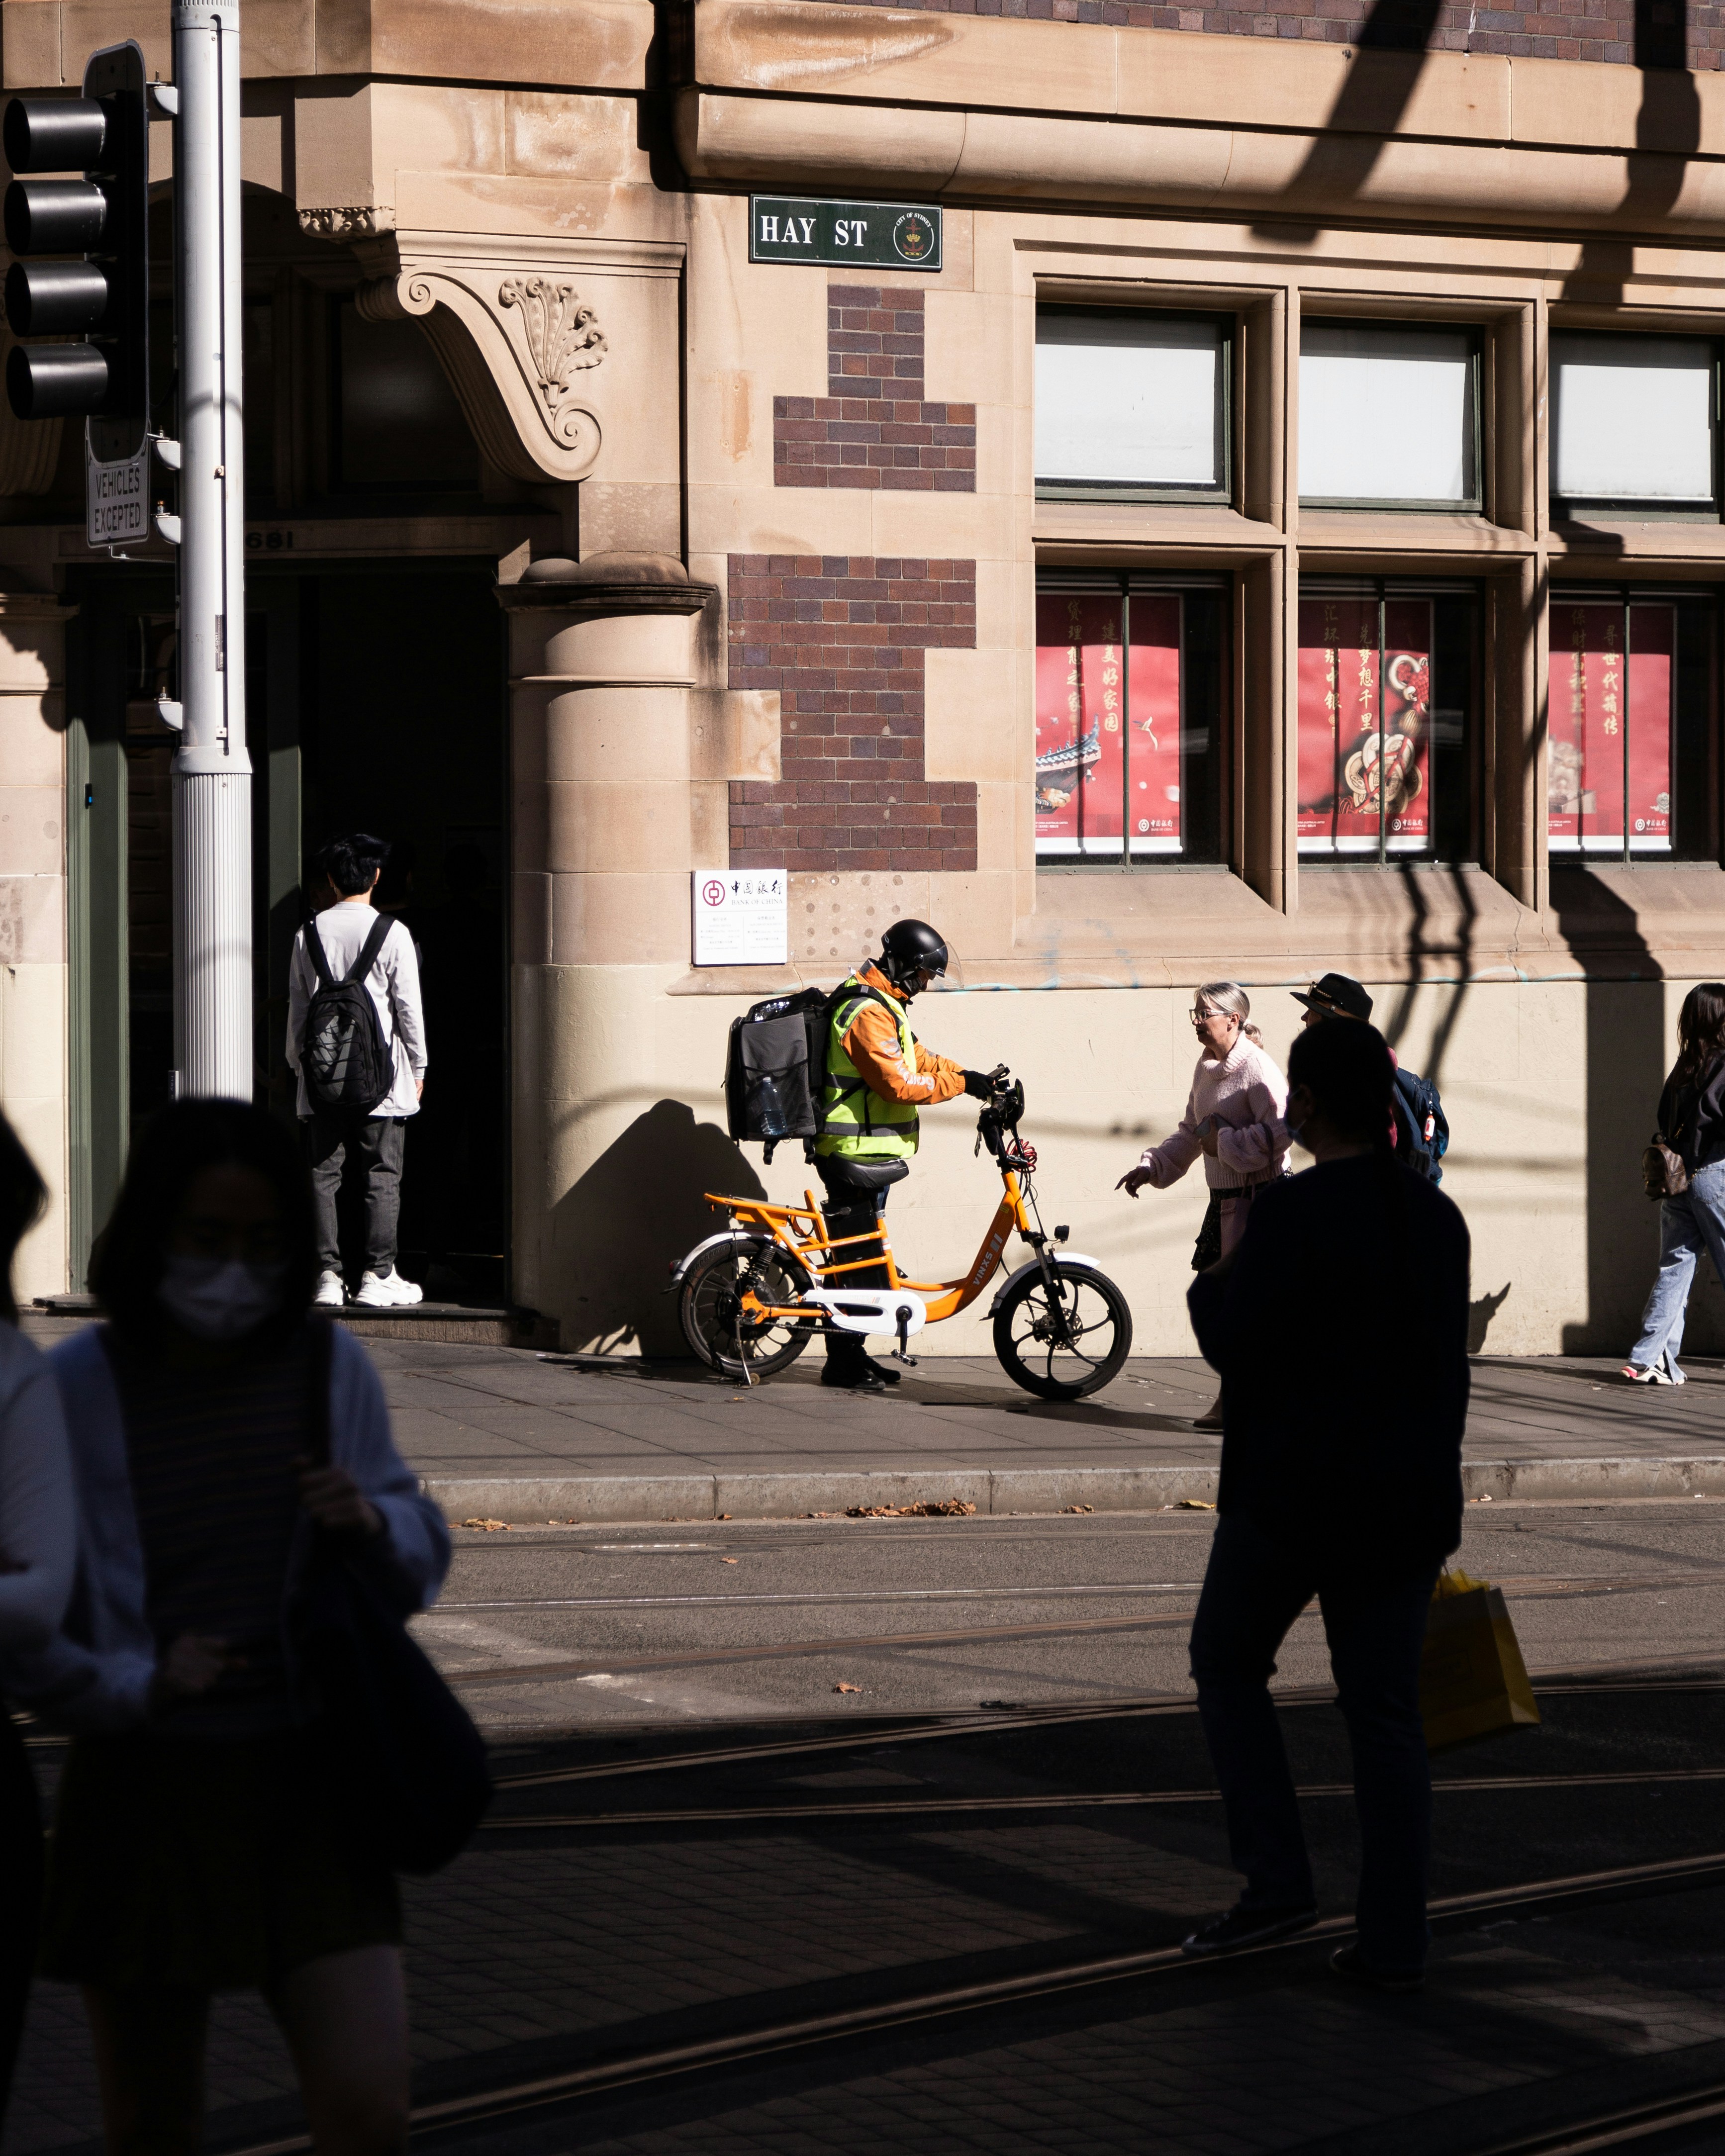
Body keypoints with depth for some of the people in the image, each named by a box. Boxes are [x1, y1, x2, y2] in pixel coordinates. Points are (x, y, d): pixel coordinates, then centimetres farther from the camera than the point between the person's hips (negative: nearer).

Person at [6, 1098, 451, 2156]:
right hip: (145, 1792, -1)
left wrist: (375, 1528, -11)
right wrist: (131, 1686, -16)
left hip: (306, 1788, 1)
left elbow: (423, 1556, 11)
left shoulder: (330, 1365, 1)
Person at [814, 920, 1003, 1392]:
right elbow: (900, 1083, -24)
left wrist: (973, 1079, 5)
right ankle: (844, 1362, -2)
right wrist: (962, 1083, -17)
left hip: (863, 1149, 11)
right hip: (858, 1156, -11)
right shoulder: (869, 1013, -19)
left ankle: (851, 1356, 20)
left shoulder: (880, 1004, 16)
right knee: (858, 1260, -6)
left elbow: (917, 1059, 17)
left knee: (860, 1258, 14)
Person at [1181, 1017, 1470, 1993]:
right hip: (1410, 1498, 6)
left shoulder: (1293, 1213, -15)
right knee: (1386, 1712, 8)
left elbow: (1236, 1341, -17)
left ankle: (1277, 1879, 4)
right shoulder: (1435, 1215, 7)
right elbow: (1448, 1358, 13)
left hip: (1293, 1492, -5)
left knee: (1229, 1663, 15)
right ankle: (1395, 1942, 7)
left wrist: (1214, 1280, 4)